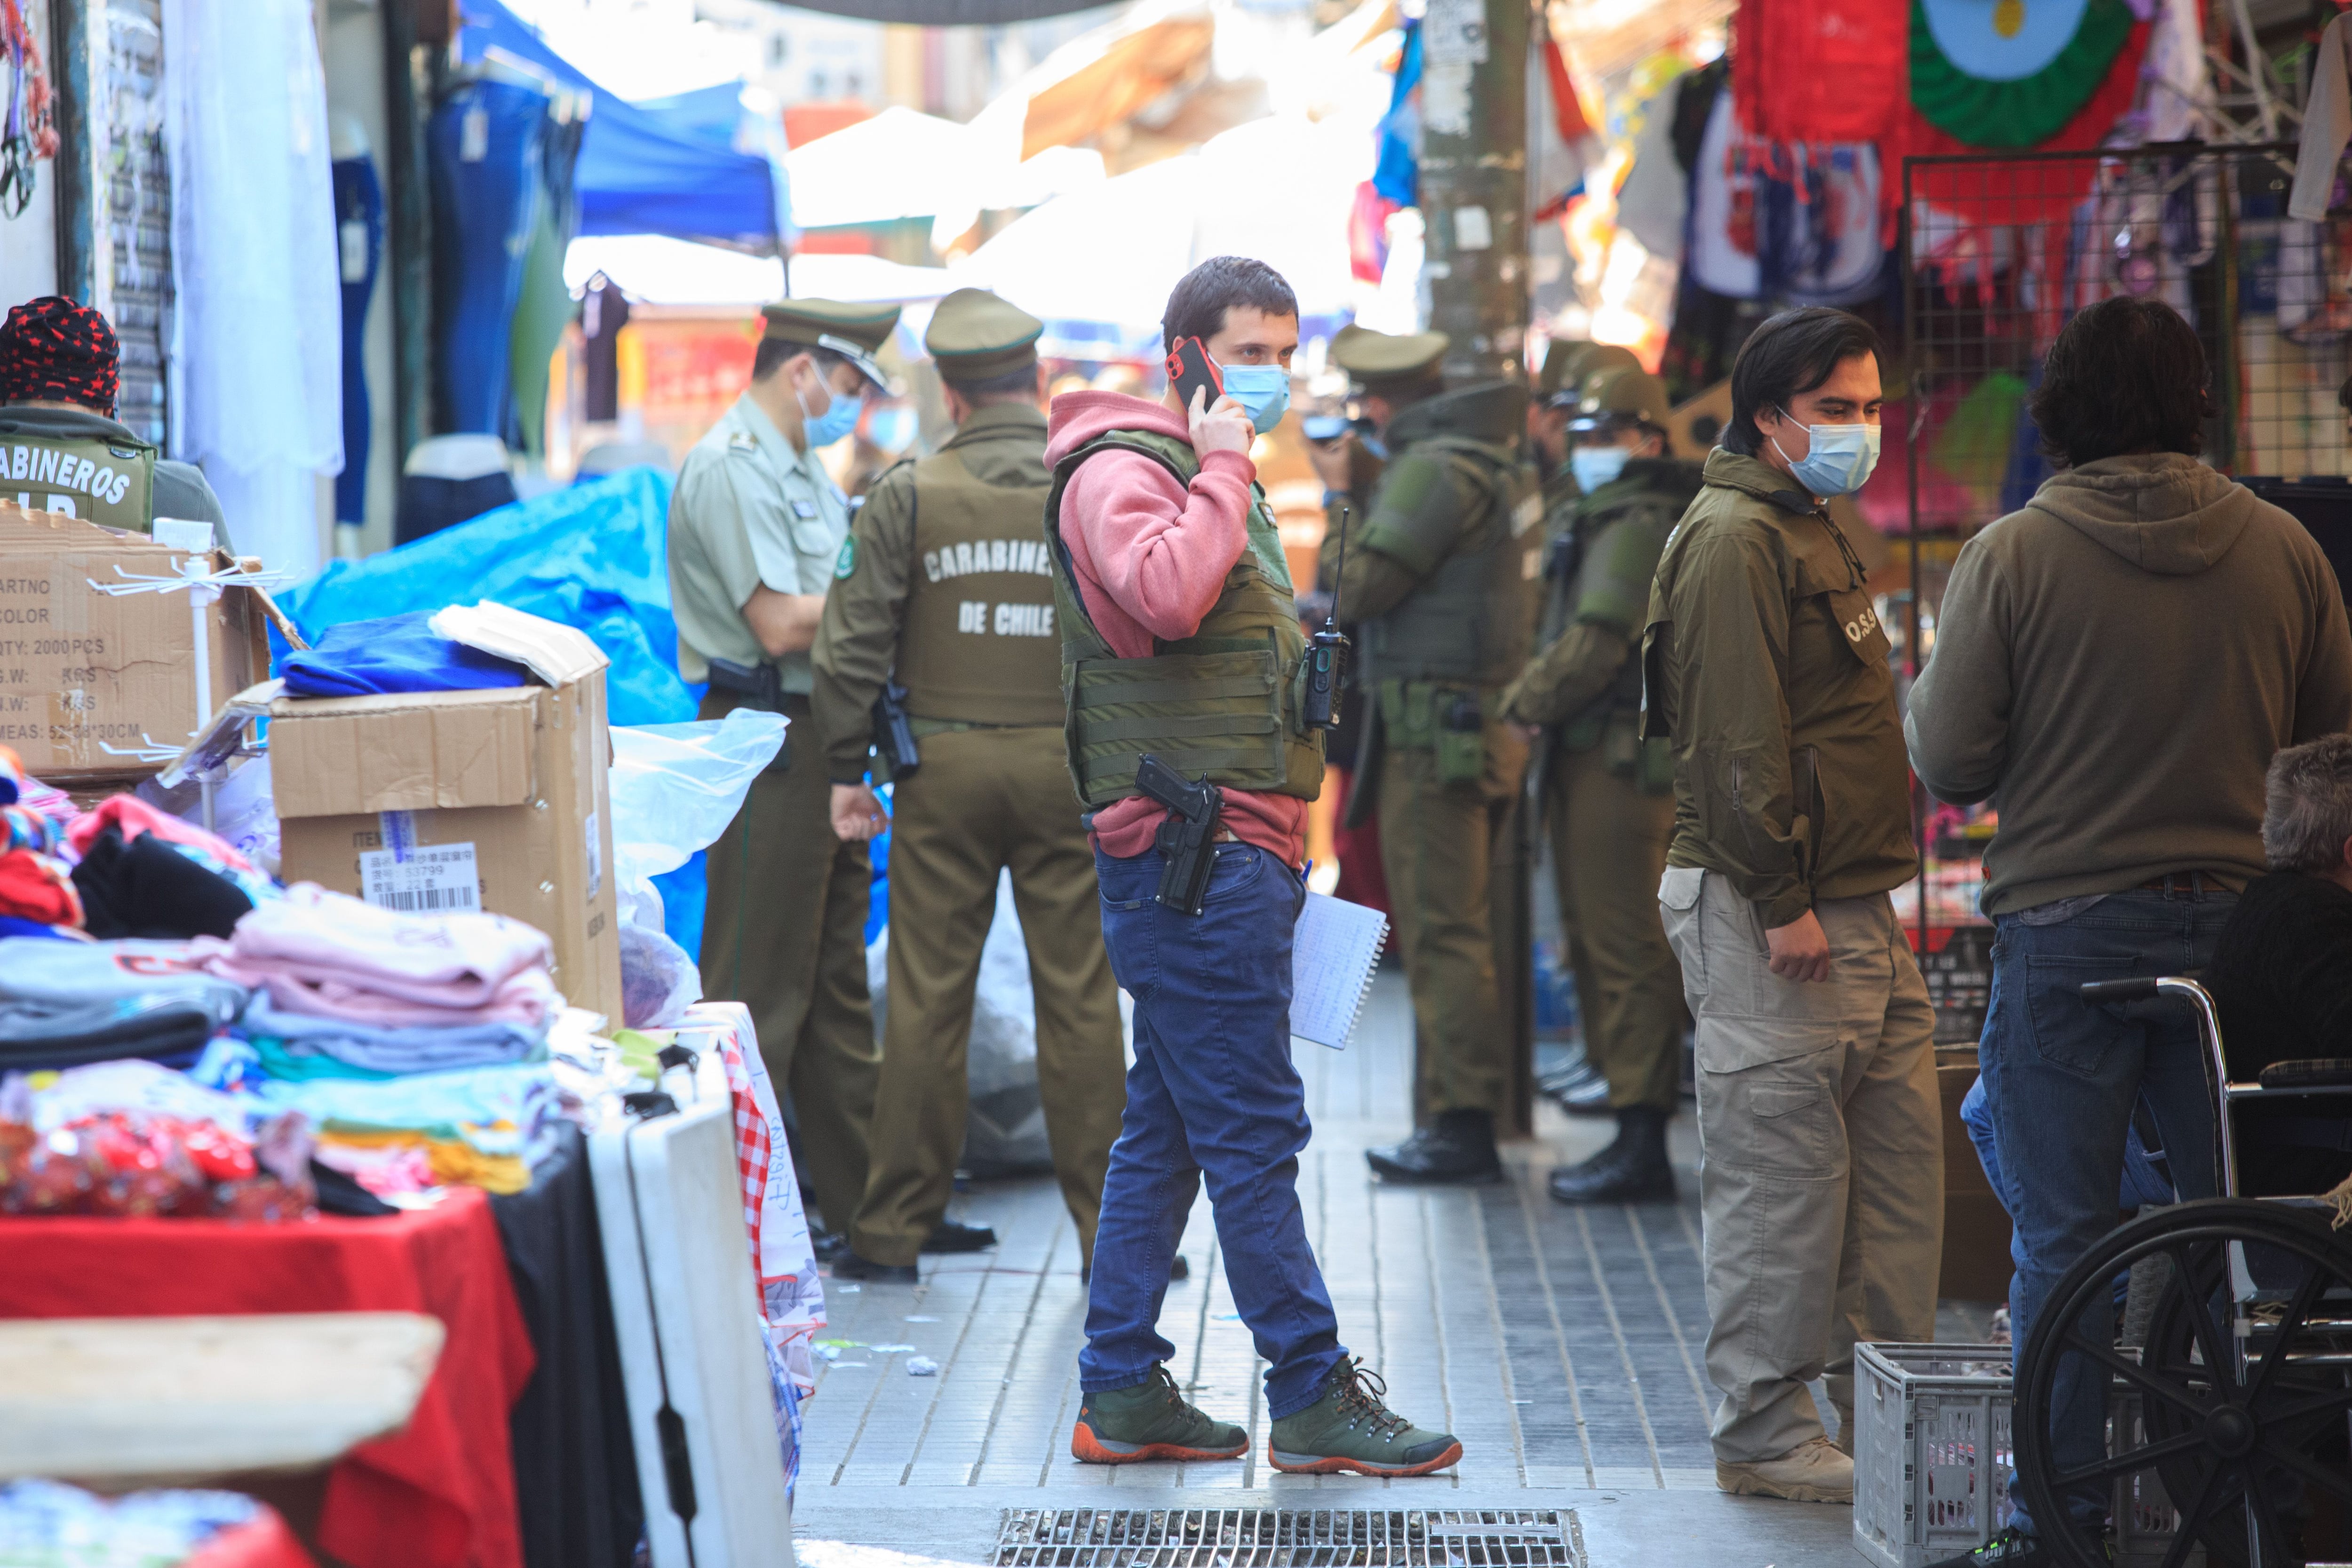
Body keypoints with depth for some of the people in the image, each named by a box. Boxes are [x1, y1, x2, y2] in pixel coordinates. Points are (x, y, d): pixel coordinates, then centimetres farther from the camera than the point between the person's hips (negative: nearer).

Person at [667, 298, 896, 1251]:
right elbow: (782, 624, -19)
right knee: (759, 987, -6)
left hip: (823, 739, 10)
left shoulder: (800, 469, 18)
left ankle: (864, 1198, 19)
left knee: (839, 977, 13)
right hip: (765, 740, -10)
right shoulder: (730, 468, -13)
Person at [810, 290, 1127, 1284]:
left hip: (944, 770, 0)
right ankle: (1108, 1229, 8)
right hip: (1069, 765, 1)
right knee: (1080, 998, 4)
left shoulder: (908, 496, -3)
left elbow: (852, 646, -4)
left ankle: (895, 1230, 7)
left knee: (926, 998, 3)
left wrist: (845, 770, 3)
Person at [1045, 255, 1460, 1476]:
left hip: (1235, 849, 10)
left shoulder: (1216, 480, 23)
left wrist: (1280, 846, 23)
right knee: (1255, 1130, -8)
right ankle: (1314, 1399, -5)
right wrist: (1223, 471, -18)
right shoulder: (1121, 471, -10)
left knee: (1166, 1129, 10)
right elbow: (1166, 595, -31)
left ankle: (1122, 1394, 14)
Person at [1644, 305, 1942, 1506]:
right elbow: (1734, 736, -19)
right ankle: (1765, 1436, 2)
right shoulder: (1734, 540, -12)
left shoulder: (1809, 531, 20)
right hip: (1773, 918, -10)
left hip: (1853, 912, 10)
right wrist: (1783, 900, -21)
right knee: (1779, 1172, -5)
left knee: (1900, 1159, 11)